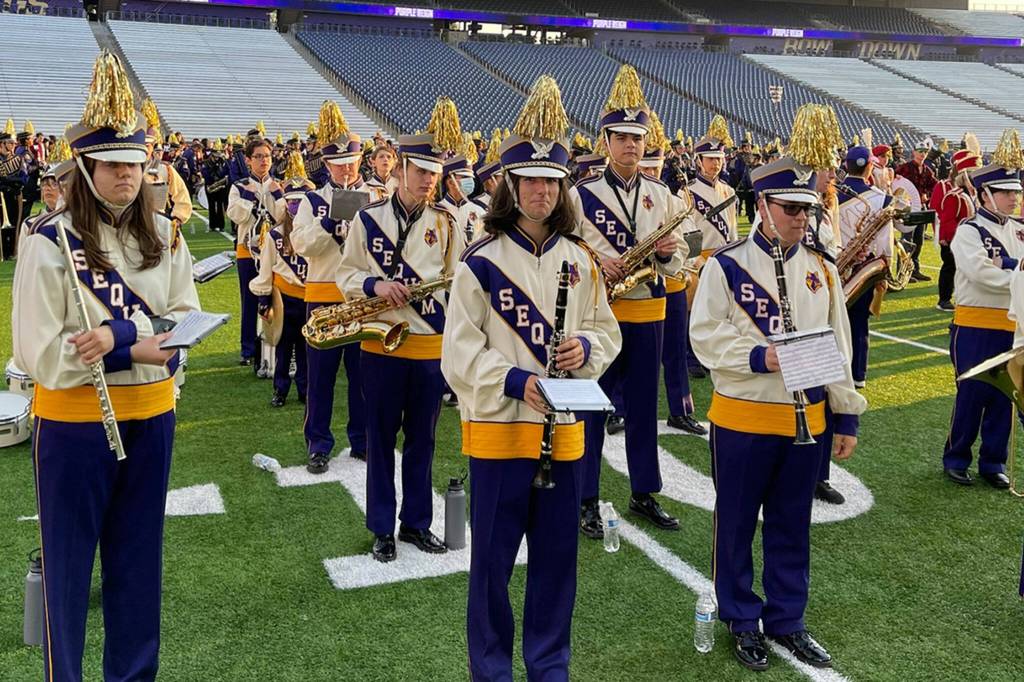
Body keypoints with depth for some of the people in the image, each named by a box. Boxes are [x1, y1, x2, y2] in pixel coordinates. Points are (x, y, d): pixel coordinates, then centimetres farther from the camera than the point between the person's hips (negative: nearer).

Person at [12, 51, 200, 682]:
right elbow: (44, 354, -17)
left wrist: (119, 334, -20)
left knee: (140, 553, 16)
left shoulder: (164, 236, 1)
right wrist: (146, 347, -19)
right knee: (69, 562, 9)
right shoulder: (51, 242, -13)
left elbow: (186, 323, -1)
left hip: (151, 415, 5)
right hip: (74, 422, -4)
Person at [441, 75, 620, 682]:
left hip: (564, 427, 4)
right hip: (498, 427, -3)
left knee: (557, 554, 13)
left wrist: (585, 348, -10)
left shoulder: (580, 260, 5)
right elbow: (459, 351, -9)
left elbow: (606, 332, 12)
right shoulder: (482, 261, -8)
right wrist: (514, 381, -21)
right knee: (493, 556, 8)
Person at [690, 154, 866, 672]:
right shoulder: (726, 265, -8)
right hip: (741, 419, -4)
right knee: (737, 524, 9)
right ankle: (741, 619, 27)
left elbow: (839, 345, 9)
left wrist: (847, 414, 8)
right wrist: (760, 357, -25)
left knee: (792, 527, 14)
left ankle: (787, 620, 30)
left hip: (805, 418, 4)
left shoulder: (821, 270, 6)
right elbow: (706, 336, -12)